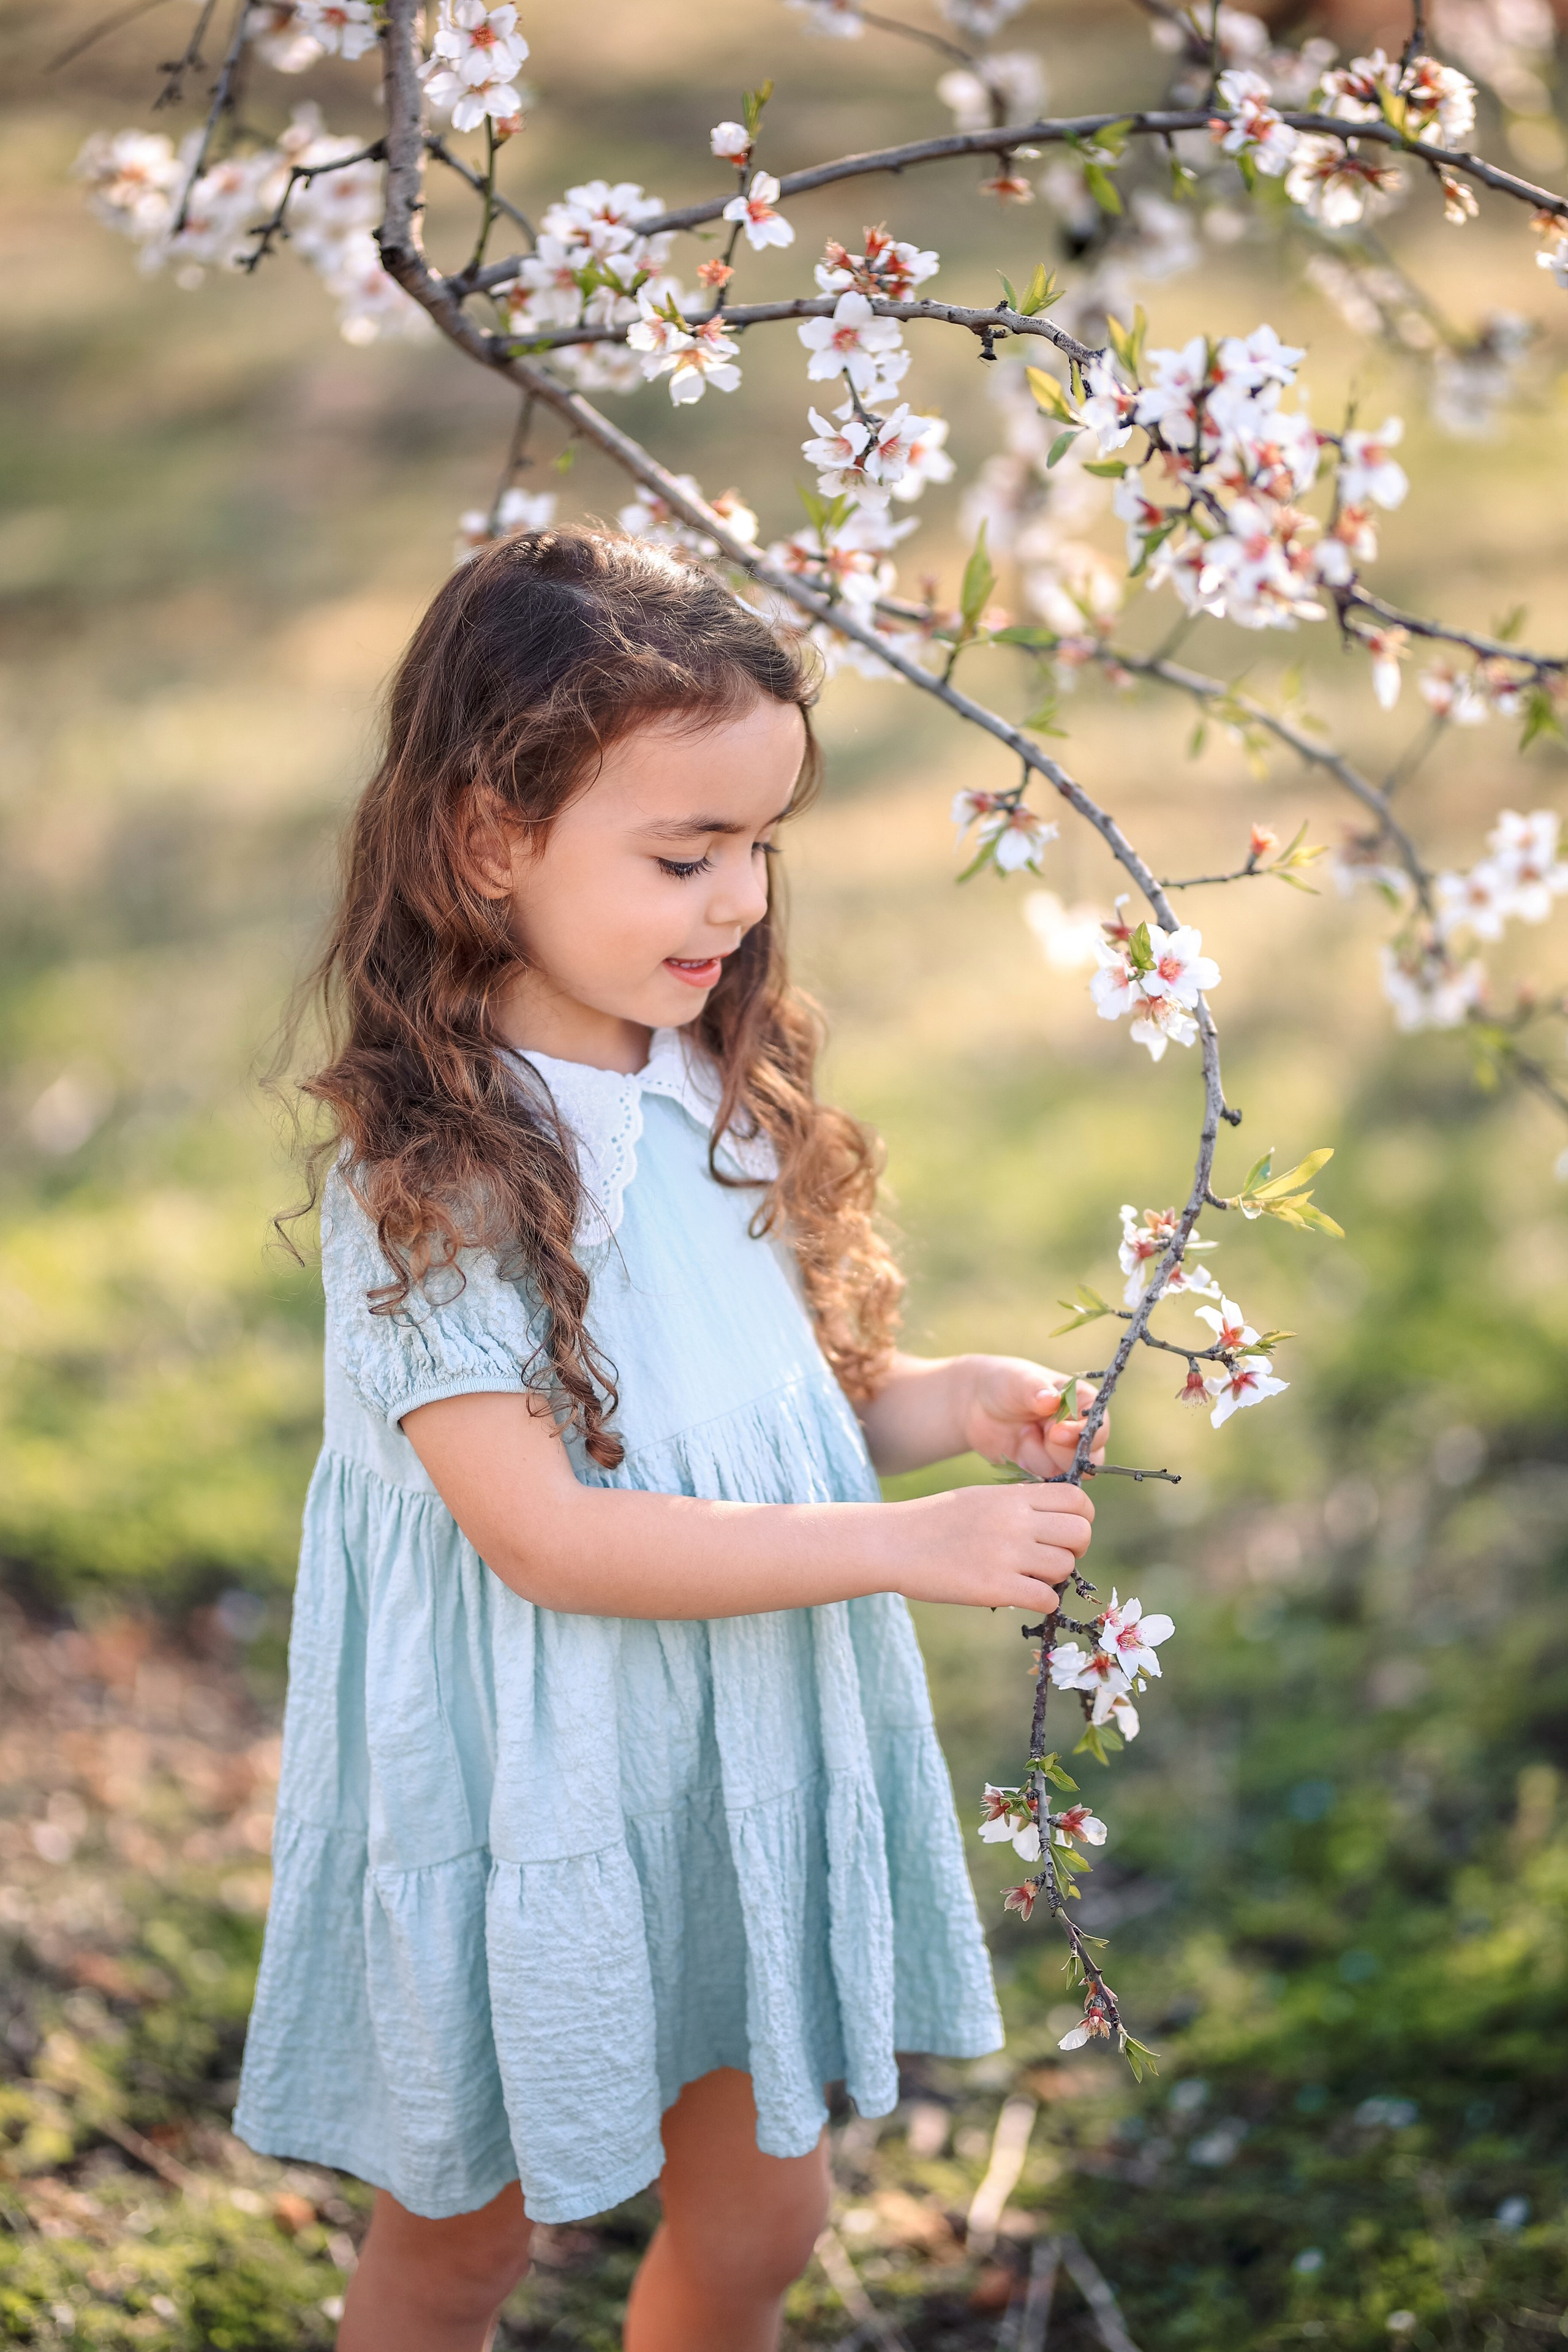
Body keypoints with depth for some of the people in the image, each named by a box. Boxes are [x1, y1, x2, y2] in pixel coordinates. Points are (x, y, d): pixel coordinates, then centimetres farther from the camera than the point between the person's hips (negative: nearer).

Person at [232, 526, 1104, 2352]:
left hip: (749, 1775, 6)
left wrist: (936, 1403, -10)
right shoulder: (426, 1173, -22)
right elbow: (543, 1534, -25)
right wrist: (904, 1546, -27)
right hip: (536, 1806, -6)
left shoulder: (725, 1089, 0)